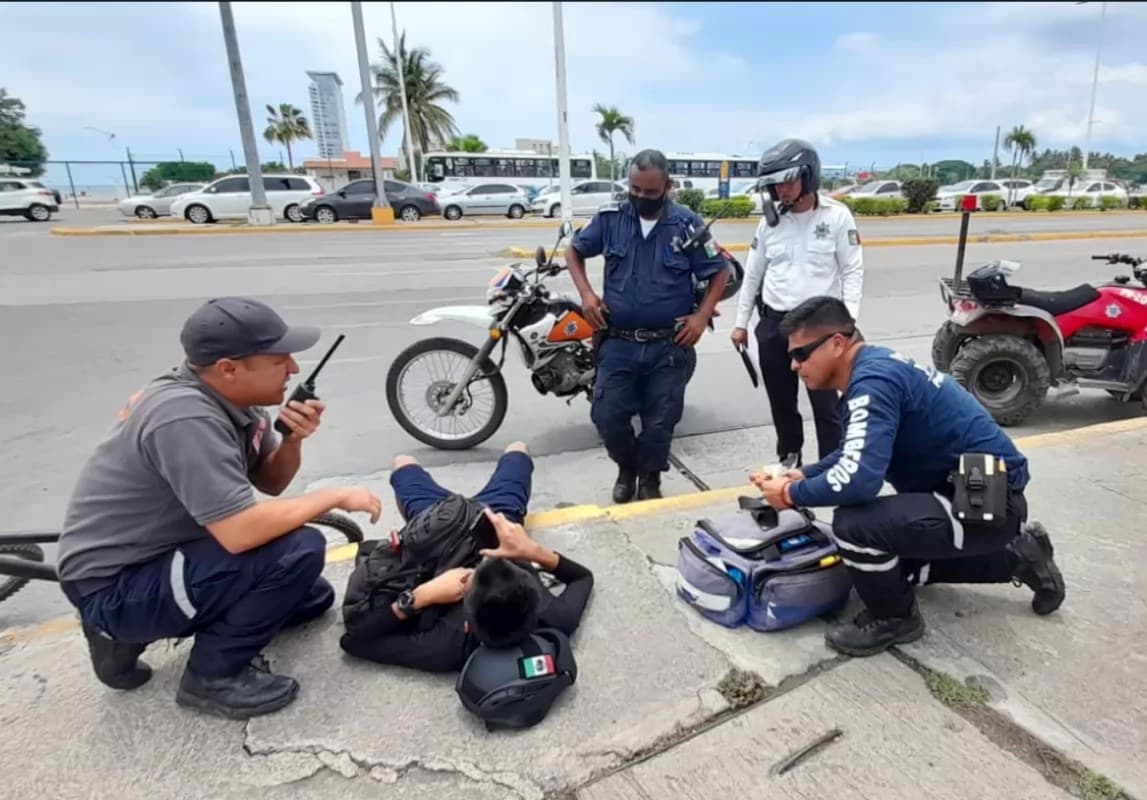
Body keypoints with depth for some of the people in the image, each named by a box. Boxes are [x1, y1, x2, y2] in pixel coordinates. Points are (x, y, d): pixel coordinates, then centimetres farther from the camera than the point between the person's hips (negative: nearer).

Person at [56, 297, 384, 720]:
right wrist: (335, 496, -22)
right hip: (115, 587, -9)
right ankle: (213, 674, -4)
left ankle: (131, 633, 17)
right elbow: (241, 532, -35)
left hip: (160, 555, 9)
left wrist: (293, 440, -14)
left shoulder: (229, 395, -3)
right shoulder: (187, 417, -29)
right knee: (299, 551, -26)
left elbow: (270, 482, 7)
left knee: (312, 596, 16)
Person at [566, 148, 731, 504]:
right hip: (618, 342, 1)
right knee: (607, 416, -1)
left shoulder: (688, 224, -3)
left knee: (660, 422, 6)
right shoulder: (610, 218, 1)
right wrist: (586, 293, 0)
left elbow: (719, 273, 5)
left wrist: (702, 316, -8)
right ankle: (626, 468, 29)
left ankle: (650, 479, 31)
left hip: (670, 346, -1)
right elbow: (574, 250, 14)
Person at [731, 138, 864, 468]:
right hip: (773, 324, 4)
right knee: (781, 403, 15)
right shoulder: (770, 220, 7)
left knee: (826, 406, 1)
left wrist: (848, 321, -13)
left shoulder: (837, 216, -4)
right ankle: (789, 459, 33)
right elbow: (753, 273, 13)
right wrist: (741, 322, 12)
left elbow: (853, 271, -3)